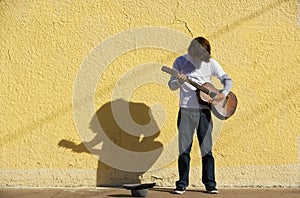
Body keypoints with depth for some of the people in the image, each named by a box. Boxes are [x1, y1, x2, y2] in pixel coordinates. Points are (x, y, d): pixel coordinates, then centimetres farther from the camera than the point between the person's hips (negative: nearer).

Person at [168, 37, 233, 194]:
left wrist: (223, 94, -11)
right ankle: (182, 184, 11)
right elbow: (171, 85, 3)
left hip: (204, 111, 1)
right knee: (184, 149, 2)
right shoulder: (180, 62, 2)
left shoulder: (210, 63, 3)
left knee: (206, 149, 3)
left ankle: (210, 184, 11)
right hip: (186, 110, 0)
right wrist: (179, 81, -19)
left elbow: (227, 80, 7)